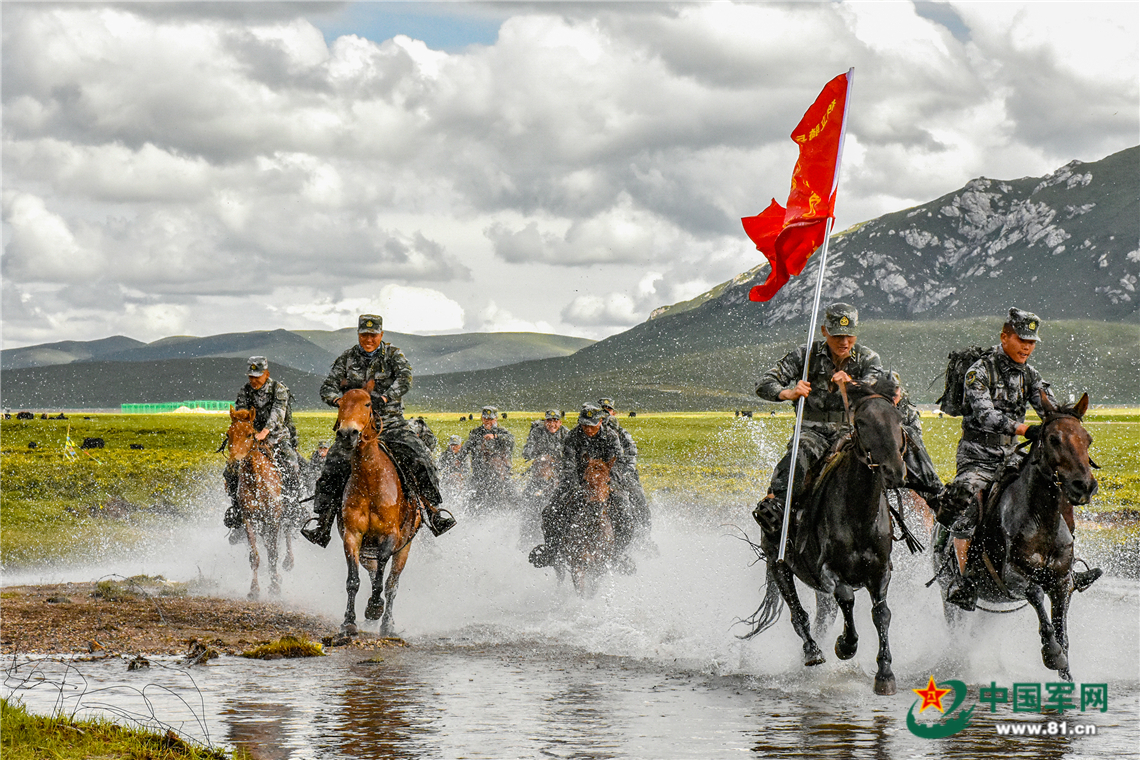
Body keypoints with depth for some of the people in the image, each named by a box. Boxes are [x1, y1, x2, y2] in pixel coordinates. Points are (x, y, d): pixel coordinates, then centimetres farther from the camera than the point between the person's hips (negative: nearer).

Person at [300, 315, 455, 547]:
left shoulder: (393, 354, 3)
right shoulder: (347, 358, 8)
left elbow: (405, 378, -14)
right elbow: (328, 386, 4)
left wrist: (384, 398, -31)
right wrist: (337, 400, -21)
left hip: (391, 424, -1)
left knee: (420, 461, -19)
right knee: (333, 468, -18)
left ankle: (433, 509, -9)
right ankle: (320, 521, -14)